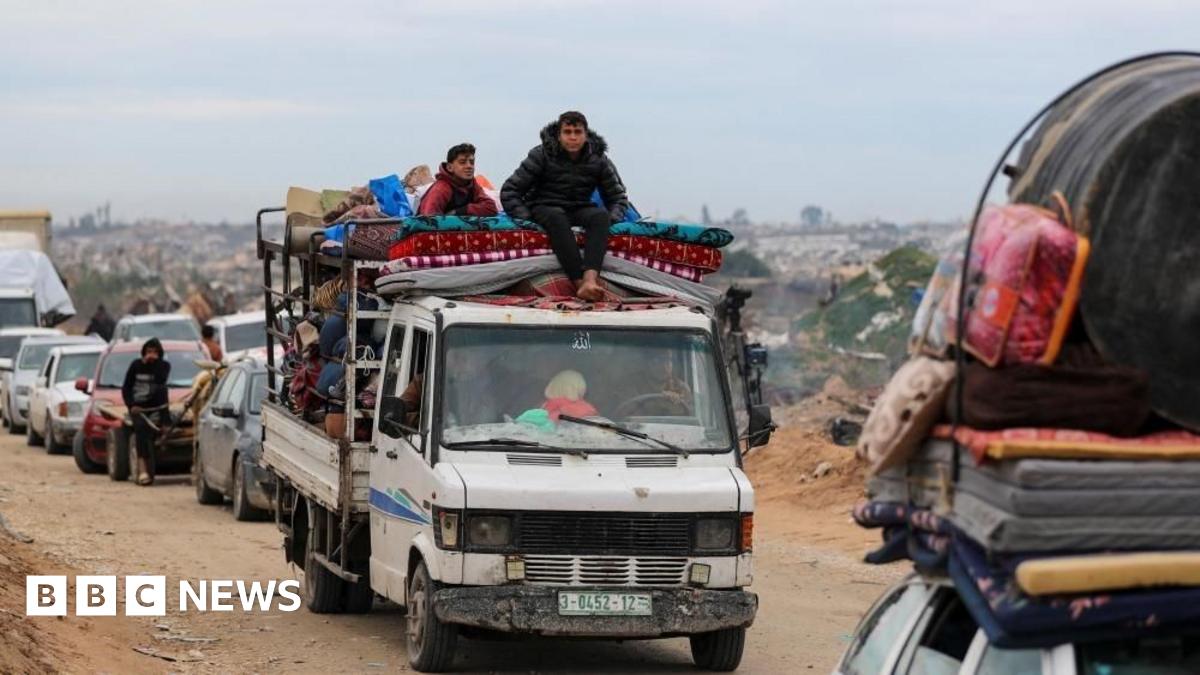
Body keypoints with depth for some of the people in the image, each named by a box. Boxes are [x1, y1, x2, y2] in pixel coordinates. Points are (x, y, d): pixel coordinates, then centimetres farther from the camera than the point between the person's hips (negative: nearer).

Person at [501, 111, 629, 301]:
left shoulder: (598, 159, 1)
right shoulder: (541, 155, -6)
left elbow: (618, 197, 11)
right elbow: (509, 192, -5)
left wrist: (611, 218, -10)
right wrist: (526, 218, -18)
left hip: (580, 210, 2)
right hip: (544, 208, -2)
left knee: (601, 215, -32)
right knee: (557, 217, -39)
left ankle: (590, 279, -55)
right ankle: (580, 283, -53)